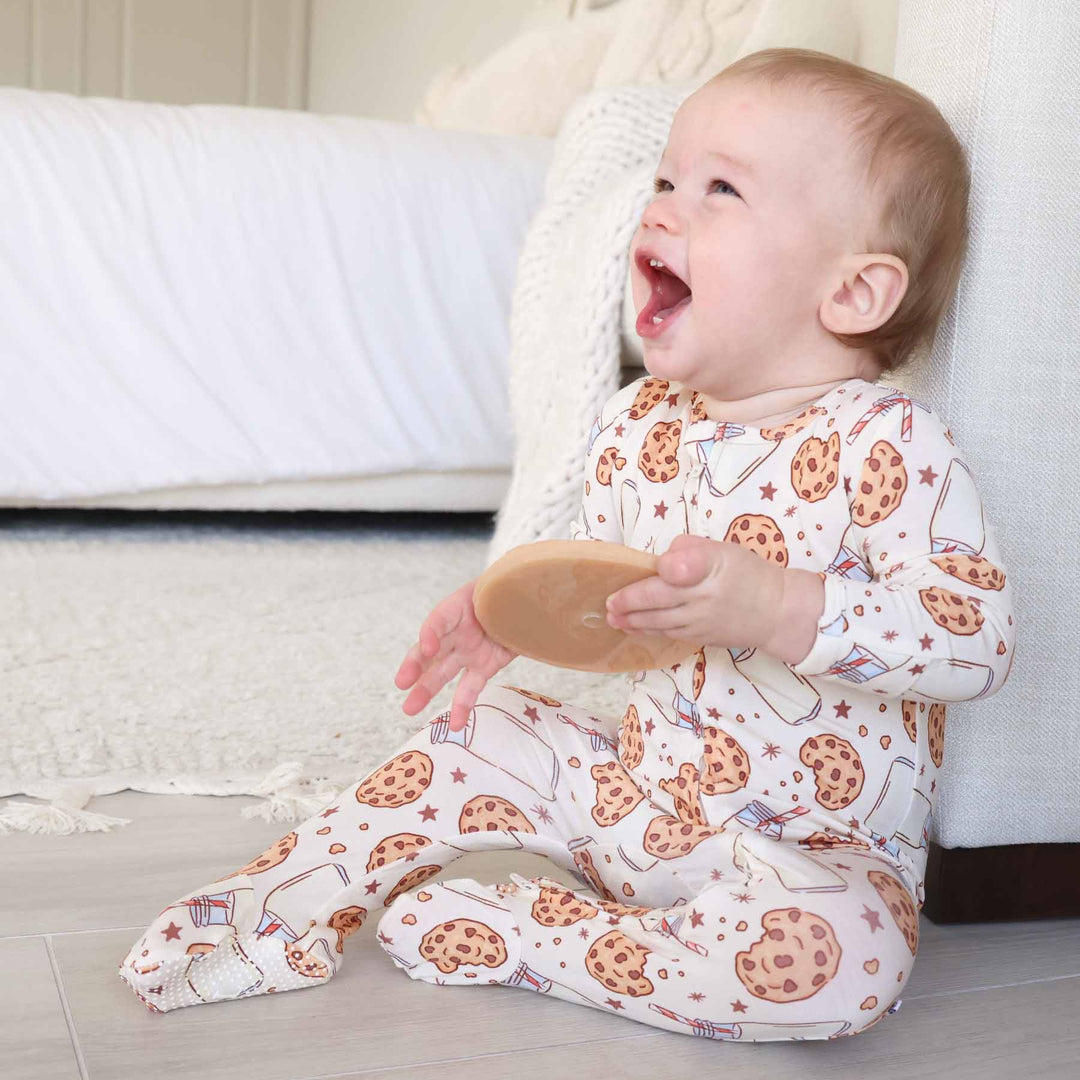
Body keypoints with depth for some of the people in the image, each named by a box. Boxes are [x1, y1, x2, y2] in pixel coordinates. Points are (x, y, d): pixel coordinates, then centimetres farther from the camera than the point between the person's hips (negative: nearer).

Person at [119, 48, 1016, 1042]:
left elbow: (982, 634, -28)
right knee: (480, 736, 2)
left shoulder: (888, 444, -20)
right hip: (640, 787, 6)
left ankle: (514, 934, -19)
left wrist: (774, 607, -39)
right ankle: (286, 903, 13)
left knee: (834, 960, -33)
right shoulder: (637, 425, 0)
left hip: (817, 850, -6)